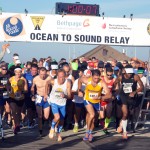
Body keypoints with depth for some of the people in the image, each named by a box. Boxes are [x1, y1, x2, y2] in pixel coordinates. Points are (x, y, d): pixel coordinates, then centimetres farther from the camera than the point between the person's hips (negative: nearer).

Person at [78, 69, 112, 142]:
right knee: (92, 115, -24)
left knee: (93, 119, 12)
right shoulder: (87, 81, -25)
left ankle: (90, 133, 34)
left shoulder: (102, 83, -29)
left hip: (97, 102, 1)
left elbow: (109, 95, -35)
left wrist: (100, 97, -48)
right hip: (88, 100, -1)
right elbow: (79, 80, 0)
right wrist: (79, 91, -2)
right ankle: (87, 132, -5)